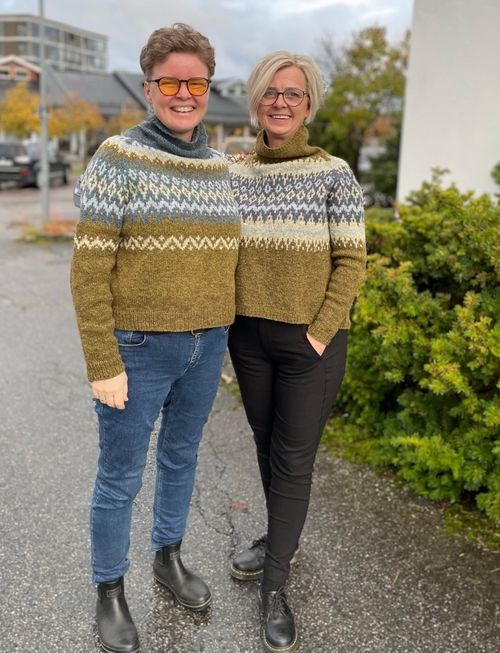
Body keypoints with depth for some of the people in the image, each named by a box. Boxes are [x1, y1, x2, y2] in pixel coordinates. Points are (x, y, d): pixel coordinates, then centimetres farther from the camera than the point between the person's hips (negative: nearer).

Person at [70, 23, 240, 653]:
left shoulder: (217, 167, 5)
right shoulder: (118, 159, -12)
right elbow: (89, 269, -14)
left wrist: (221, 336, 14)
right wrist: (103, 365, -16)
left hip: (204, 346, 6)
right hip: (138, 348, -5)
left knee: (181, 455, 21)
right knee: (121, 476, 8)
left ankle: (168, 557, 43)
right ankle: (109, 592, 30)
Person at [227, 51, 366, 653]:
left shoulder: (333, 174, -7)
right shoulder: (234, 173, 3)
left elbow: (351, 262, -8)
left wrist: (319, 334, -13)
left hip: (310, 342, -4)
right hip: (248, 336, 4)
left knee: (293, 460, 4)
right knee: (266, 443, 18)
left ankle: (275, 585, 17)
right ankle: (281, 538, 40)